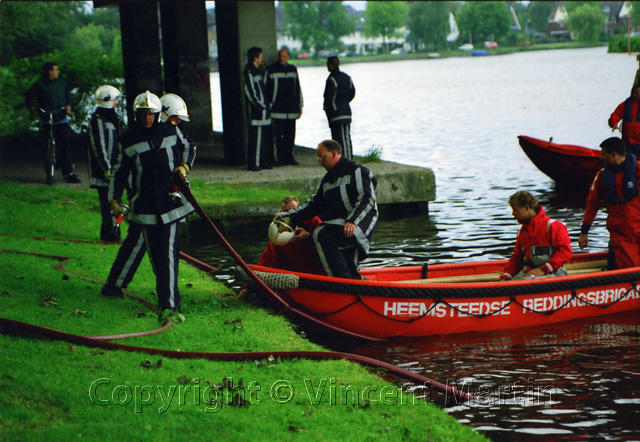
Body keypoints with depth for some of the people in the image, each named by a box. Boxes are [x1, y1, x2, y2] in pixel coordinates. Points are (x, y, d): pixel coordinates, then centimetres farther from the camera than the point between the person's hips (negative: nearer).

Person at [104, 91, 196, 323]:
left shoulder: (172, 132, 4)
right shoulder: (128, 141, 2)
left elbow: (188, 148, 23)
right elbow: (120, 172, 9)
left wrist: (184, 166, 4)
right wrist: (114, 199, 1)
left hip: (169, 202, -1)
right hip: (144, 206, 1)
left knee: (167, 256, -11)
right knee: (155, 257, 7)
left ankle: (167, 306, -14)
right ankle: (171, 298, 23)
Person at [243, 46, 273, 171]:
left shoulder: (256, 70, 18)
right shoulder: (248, 72, -12)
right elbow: (250, 92, -17)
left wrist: (265, 105, 15)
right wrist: (261, 106, -14)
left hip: (263, 111, 10)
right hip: (256, 111, -10)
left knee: (265, 136, 11)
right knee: (256, 137, -7)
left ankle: (264, 162, 16)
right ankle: (253, 164, -4)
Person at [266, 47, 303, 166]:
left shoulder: (293, 70, 15)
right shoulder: (271, 70, 1)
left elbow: (298, 88, 20)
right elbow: (266, 88, 0)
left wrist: (300, 105, 16)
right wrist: (268, 106, -5)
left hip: (291, 109, 4)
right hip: (277, 110, -4)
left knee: (290, 135, 6)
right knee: (278, 135, -5)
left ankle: (289, 157, 12)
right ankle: (281, 158, -1)